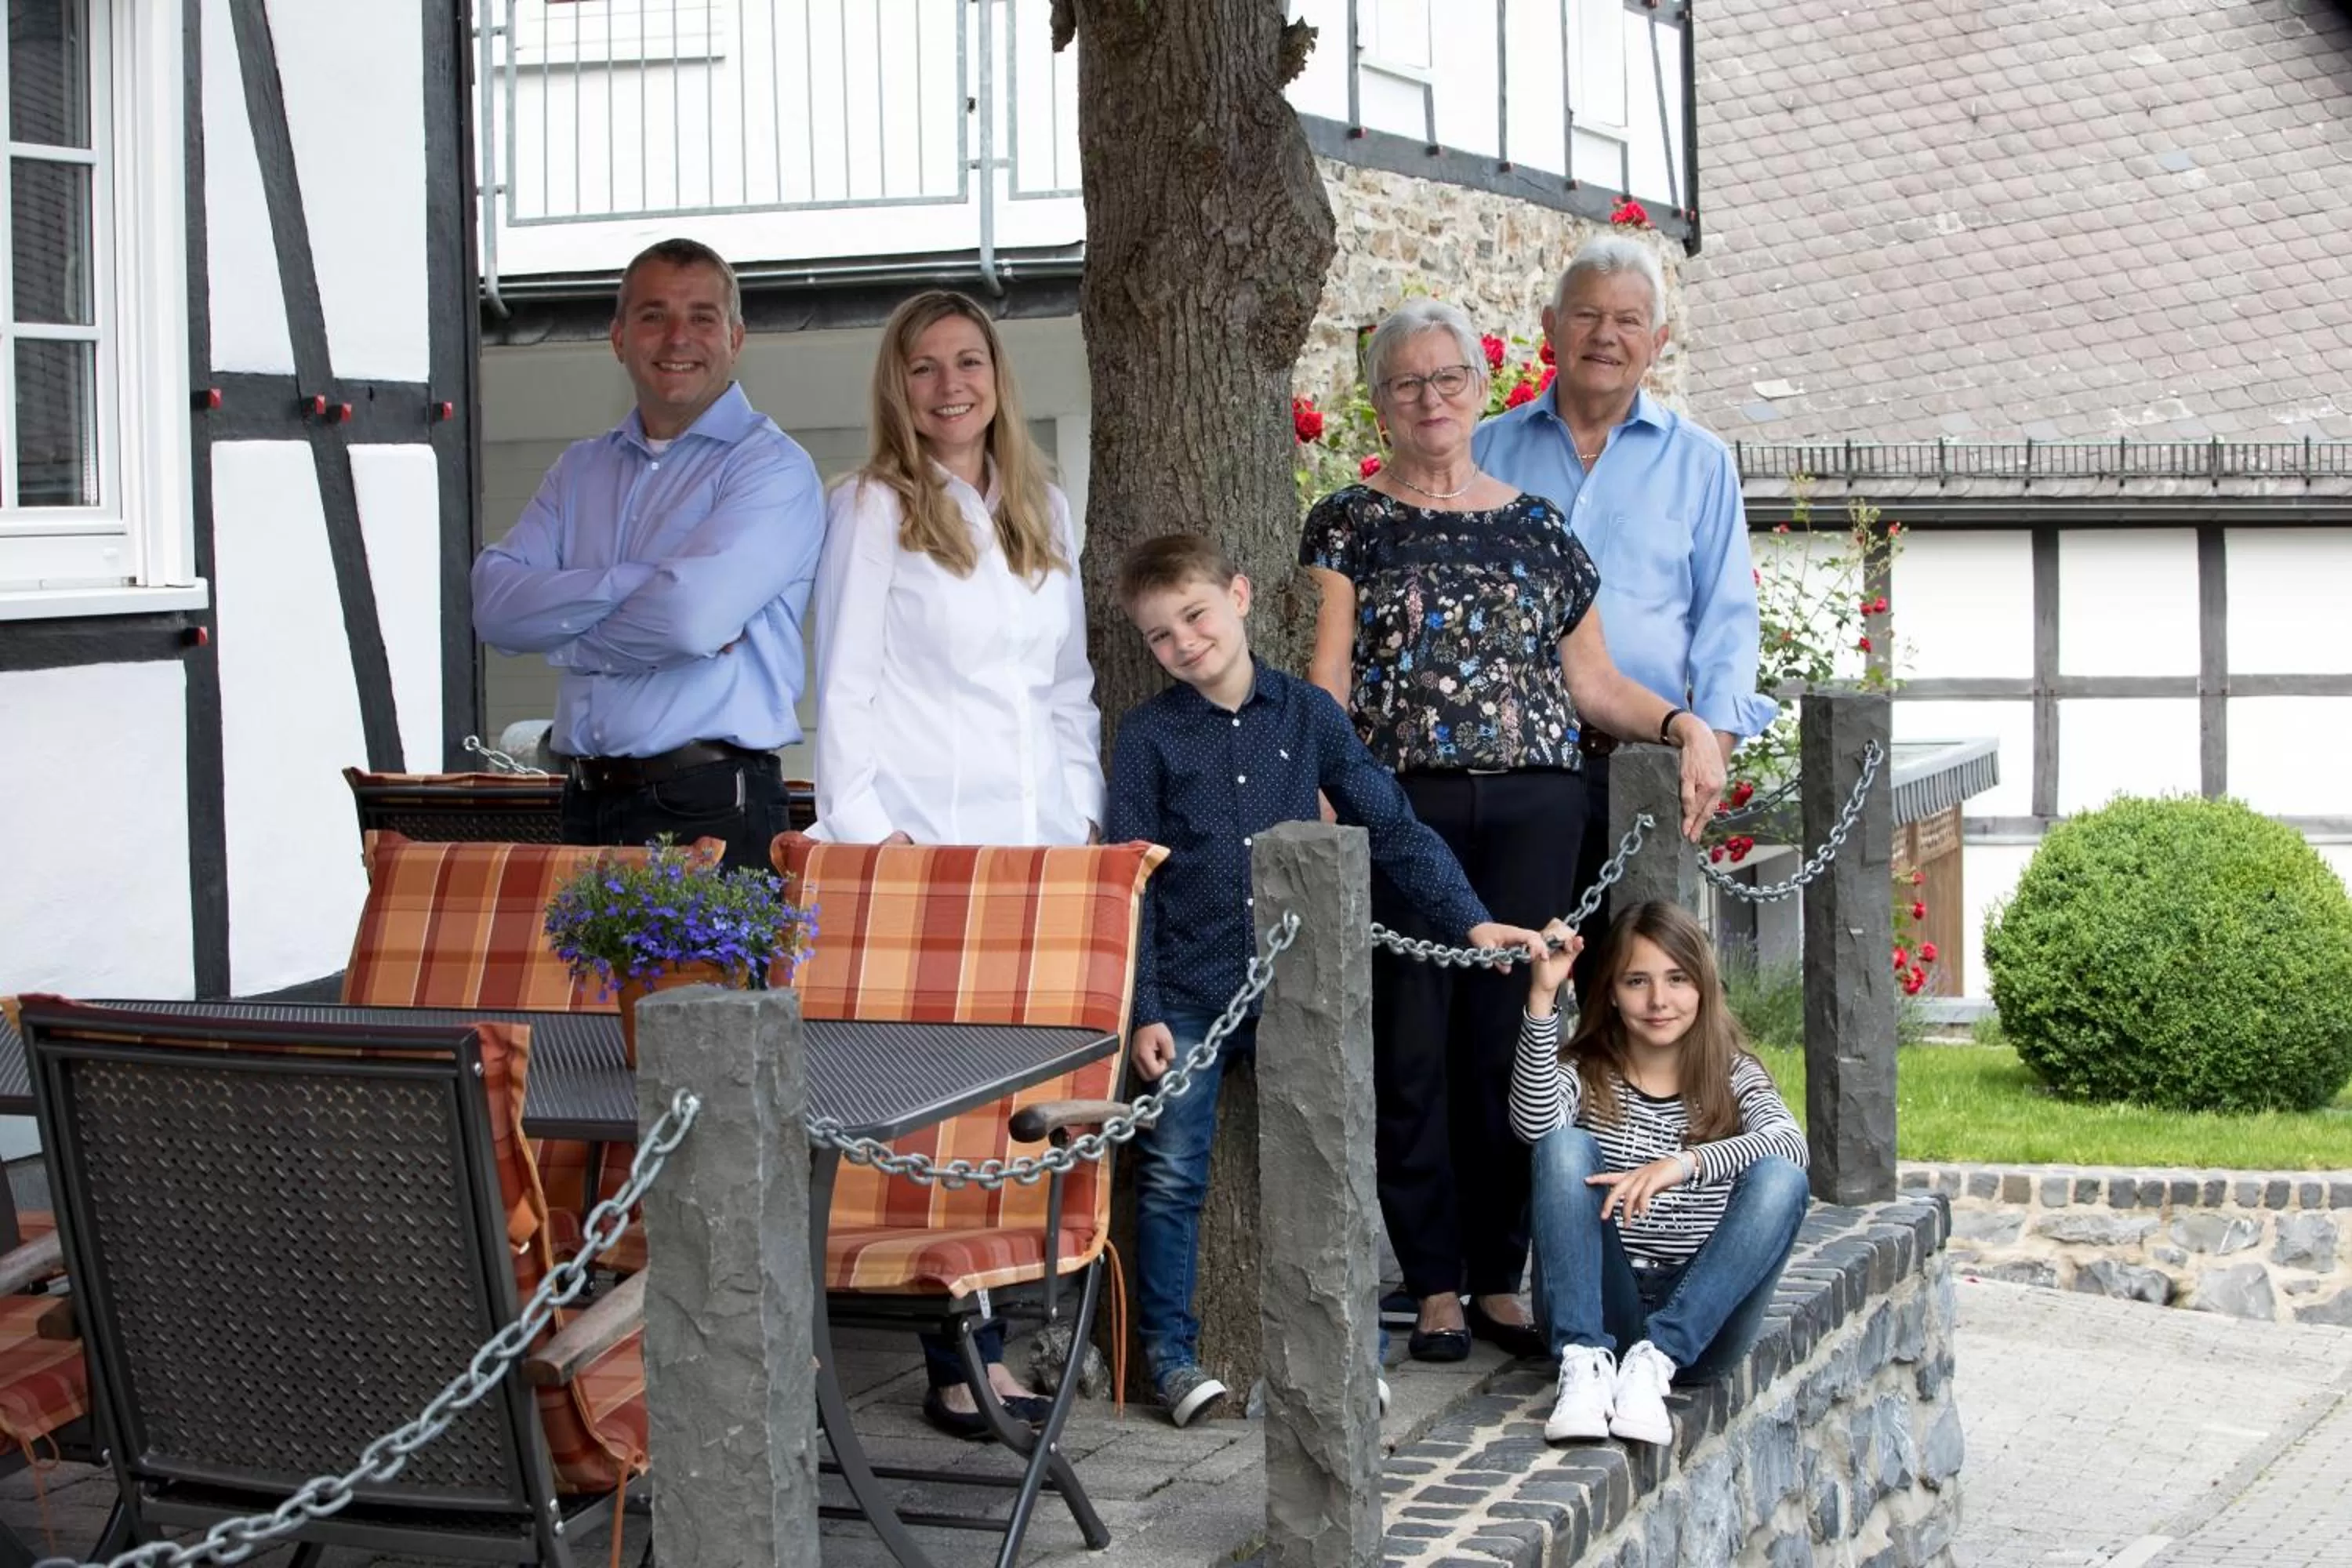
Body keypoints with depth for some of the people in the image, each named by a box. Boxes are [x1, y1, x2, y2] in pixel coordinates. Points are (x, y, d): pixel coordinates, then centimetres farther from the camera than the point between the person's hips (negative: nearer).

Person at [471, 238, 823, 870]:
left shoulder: (772, 468, -3)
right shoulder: (581, 469, 16)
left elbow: (691, 618, -18)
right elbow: (495, 604, 1)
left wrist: (566, 639, -2)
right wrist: (638, 584, -11)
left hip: (710, 815, -5)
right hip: (586, 807, 5)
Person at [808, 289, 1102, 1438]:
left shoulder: (1044, 512, 18)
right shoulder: (873, 507, 2)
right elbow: (844, 682, -3)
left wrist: (1086, 810, 12)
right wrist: (863, 824, -11)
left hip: (1039, 840, 5)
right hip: (927, 841, -5)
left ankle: (986, 1333, 10)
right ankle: (962, 1357, -4)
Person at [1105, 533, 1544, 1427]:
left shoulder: (1307, 715, 4)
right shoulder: (1150, 738, -1)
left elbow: (1389, 828, 7)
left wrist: (1469, 920, -2)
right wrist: (1141, 1010, -6)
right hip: (1189, 995, -1)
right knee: (1172, 1177, -1)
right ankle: (1170, 1351, 11)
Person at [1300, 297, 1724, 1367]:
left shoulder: (1536, 526, 16)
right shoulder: (1350, 523, 8)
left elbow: (1591, 680, 17)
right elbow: (1327, 674, -1)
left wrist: (1683, 725, 2)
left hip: (1532, 806, 2)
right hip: (1400, 804, -2)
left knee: (1508, 1040, 2)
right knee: (1412, 1048, -2)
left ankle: (1499, 1280, 12)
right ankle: (1434, 1287, 7)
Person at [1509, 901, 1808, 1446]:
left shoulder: (1734, 1078, 8)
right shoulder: (1583, 1075, 8)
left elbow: (1790, 1143, -15)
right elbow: (1533, 1122, -17)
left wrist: (1683, 1164, -32)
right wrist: (1542, 997, -24)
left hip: (1700, 1319, 0)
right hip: (1598, 1311, 0)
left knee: (1780, 1178, -23)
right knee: (1565, 1146, -21)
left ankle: (1656, 1359, -32)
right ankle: (1585, 1360, -31)